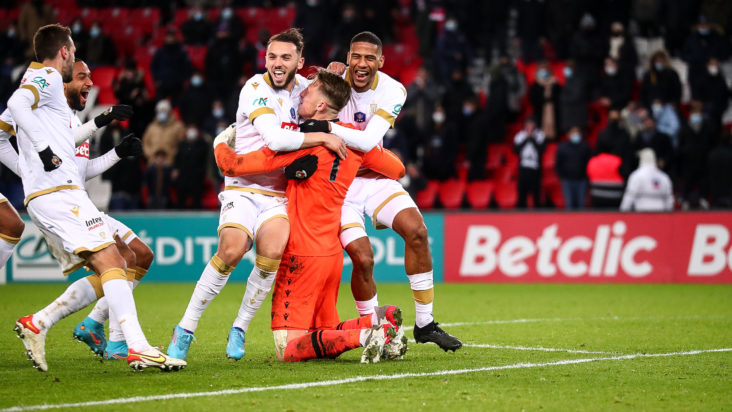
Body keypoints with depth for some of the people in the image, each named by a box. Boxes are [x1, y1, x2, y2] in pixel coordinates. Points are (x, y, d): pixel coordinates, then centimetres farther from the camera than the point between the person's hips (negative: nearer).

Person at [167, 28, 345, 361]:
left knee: (272, 253, -24)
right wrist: (323, 138, -16)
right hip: (244, 187, -4)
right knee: (231, 250, -27)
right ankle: (185, 330, -13)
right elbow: (275, 139, -24)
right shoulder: (255, 88, -11)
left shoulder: (302, 86, 9)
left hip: (279, 193, 4)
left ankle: (239, 329, -6)